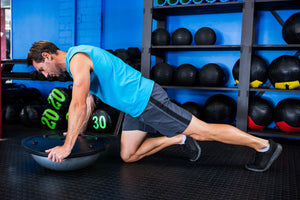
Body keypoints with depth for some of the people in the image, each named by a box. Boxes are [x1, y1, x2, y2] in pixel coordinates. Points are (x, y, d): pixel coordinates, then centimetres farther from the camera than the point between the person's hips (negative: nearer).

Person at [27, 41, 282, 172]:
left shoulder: (77, 58, -15)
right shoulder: (77, 61, 17)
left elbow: (79, 105, -26)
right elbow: (87, 104, 25)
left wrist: (67, 146, -21)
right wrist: (78, 133, 26)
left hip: (146, 98, -10)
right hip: (135, 109, 10)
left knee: (202, 130, -3)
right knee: (128, 156, 11)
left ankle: (264, 145, 13)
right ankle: (180, 139, 21)